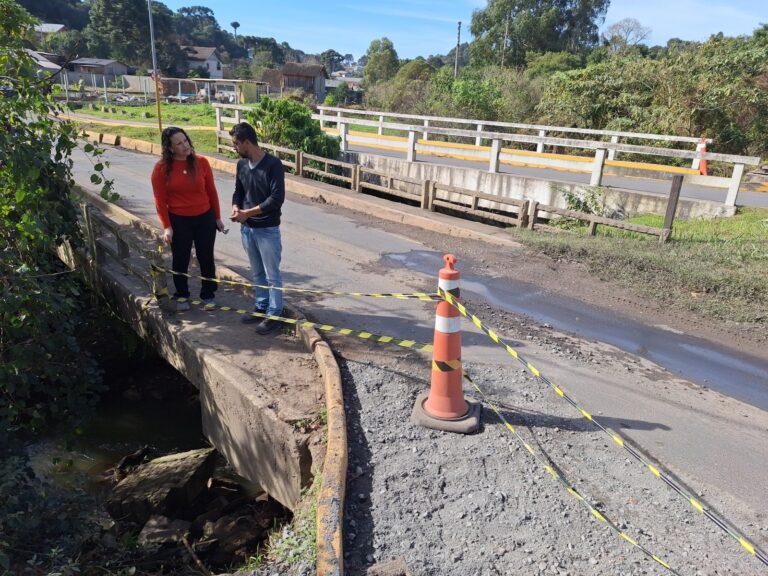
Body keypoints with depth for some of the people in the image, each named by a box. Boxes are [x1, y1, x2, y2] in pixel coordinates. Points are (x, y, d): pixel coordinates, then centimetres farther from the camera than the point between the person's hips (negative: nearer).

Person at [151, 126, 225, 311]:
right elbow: (160, 200, -6)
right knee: (181, 260, 11)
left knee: (206, 258, 10)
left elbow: (211, 191, 3)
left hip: (205, 218, 1)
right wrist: (166, 226, -8)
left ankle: (208, 294, 27)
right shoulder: (161, 168, -9)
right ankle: (181, 296, 29)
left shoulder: (201, 162, -5)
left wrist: (217, 217, 6)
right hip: (178, 220, -1)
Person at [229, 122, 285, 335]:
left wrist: (249, 212, -19)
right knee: (257, 273, 18)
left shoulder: (273, 164, -16)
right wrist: (236, 208, -7)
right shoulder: (242, 164, 6)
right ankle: (261, 307, 32)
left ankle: (274, 315, 13)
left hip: (267, 230, -7)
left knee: (272, 275, 3)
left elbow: (277, 198, -20)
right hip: (247, 229, 7)